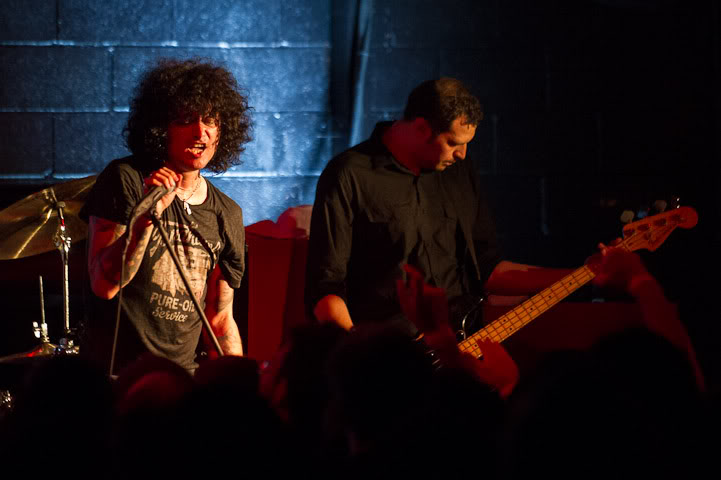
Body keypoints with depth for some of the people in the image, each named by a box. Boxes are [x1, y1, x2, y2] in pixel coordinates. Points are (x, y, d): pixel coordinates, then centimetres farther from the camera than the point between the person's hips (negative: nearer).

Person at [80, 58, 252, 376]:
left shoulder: (227, 215, 11)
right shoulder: (125, 180, -5)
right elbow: (104, 284, -13)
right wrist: (148, 215, -24)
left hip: (182, 378, 5)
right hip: (116, 371, -5)